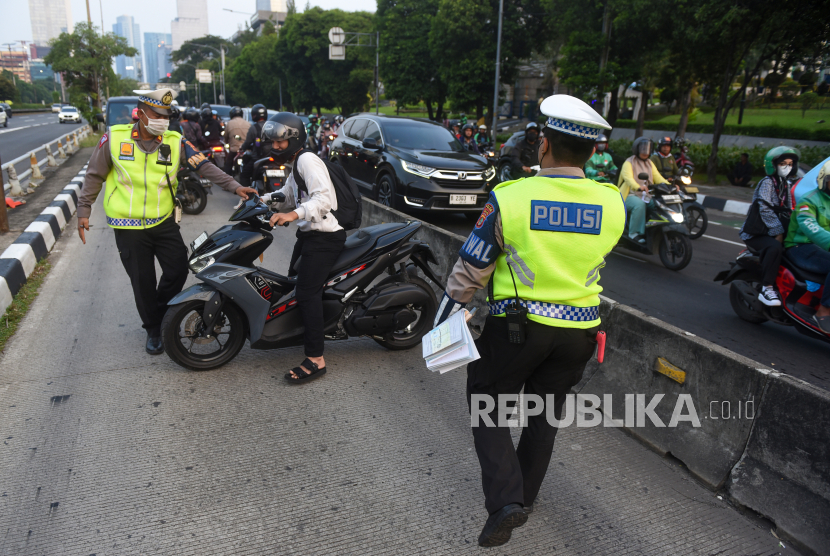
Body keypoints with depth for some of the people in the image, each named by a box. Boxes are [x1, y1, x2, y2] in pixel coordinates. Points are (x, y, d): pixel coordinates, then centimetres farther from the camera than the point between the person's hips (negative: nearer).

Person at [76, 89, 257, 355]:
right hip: (129, 226, -1)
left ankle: (160, 313, 27)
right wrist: (84, 210, 3)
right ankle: (153, 329, 25)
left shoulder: (175, 142, -3)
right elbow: (95, 175, 3)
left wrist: (233, 186, -22)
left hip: (164, 221, 2)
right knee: (143, 281, 5)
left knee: (178, 269, -2)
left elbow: (204, 166, -9)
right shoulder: (114, 137, -6)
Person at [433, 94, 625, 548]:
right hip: (579, 329, 4)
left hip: (516, 324, -4)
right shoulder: (612, 205, -5)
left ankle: (504, 500, 3)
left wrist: (441, 324, 1)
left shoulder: (509, 198, -17)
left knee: (487, 403, 15)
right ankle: (525, 496, 38)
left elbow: (470, 270, -11)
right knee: (544, 412, 21)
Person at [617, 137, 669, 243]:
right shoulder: (629, 162, -1)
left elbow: (657, 177, 9)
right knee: (640, 204, -37)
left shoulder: (650, 163, 21)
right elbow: (628, 177, -21)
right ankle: (634, 233, -27)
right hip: (630, 195, -6)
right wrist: (638, 187, -43)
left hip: (647, 196, 6)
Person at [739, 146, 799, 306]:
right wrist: (778, 232, -20)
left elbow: (787, 212, 17)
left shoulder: (786, 185, 18)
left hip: (773, 232, 8)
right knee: (775, 247, -36)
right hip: (756, 232, -7)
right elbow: (765, 209, -16)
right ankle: (767, 289, -31)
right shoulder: (767, 182, -6)